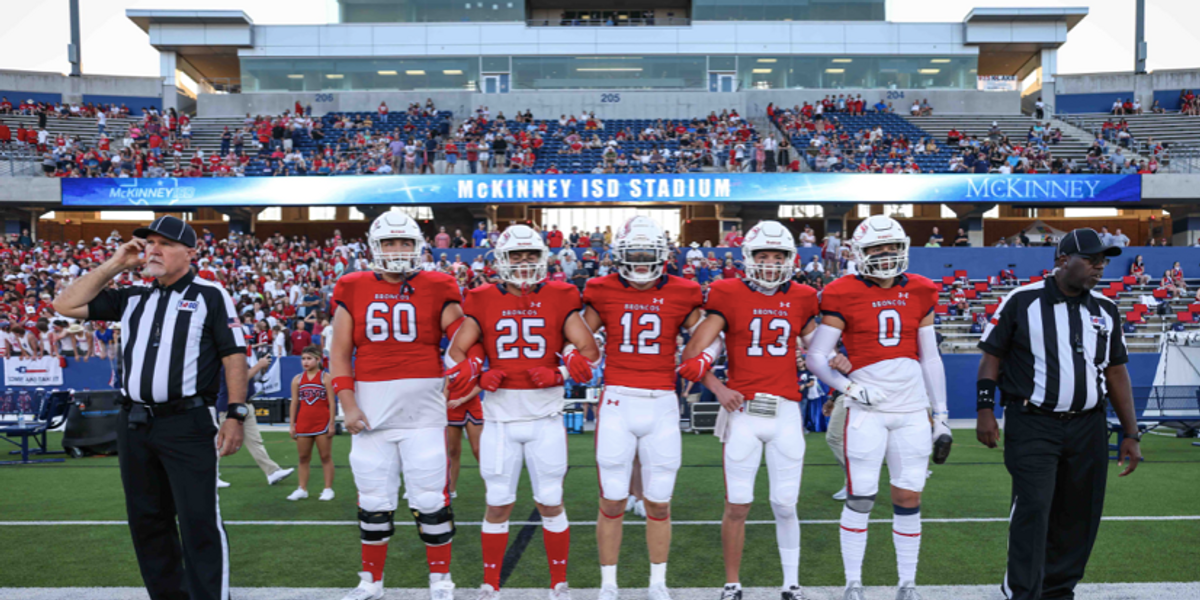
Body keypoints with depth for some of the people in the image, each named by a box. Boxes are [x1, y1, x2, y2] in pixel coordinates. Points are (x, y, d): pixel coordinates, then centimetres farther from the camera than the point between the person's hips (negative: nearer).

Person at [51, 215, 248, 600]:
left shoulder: (211, 296, 0)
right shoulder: (131, 298, 16)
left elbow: (234, 356, -5)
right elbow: (65, 306, 13)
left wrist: (235, 415, -12)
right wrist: (114, 266, 8)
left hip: (188, 424, -6)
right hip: (133, 424, 6)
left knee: (199, 523, -7)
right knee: (146, 521, 13)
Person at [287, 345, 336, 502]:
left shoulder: (325, 378, -5)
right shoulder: (297, 380, 6)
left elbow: (331, 403, -5)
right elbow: (294, 403, 8)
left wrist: (331, 424, -9)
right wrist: (292, 425, 4)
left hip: (322, 424, -4)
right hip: (303, 423, 4)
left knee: (326, 457, 3)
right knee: (303, 458, 9)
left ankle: (328, 489, 8)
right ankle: (302, 489, 16)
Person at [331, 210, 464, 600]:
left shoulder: (436, 289, 2)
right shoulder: (353, 290, 6)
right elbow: (340, 353, 5)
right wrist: (348, 405, -3)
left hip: (424, 409, -2)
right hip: (371, 410, 2)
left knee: (431, 500, 2)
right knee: (373, 501, 11)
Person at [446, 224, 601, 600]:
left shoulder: (559, 299, 1)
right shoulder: (484, 301, 3)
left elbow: (589, 350, 2)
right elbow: (457, 350, 8)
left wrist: (559, 375, -13)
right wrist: (477, 375, -10)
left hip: (545, 416, 0)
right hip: (500, 416, 1)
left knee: (550, 503, 8)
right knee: (498, 504, 9)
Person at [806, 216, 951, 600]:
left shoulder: (920, 294, 8)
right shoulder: (844, 295, -4)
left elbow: (931, 359, 12)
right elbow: (816, 357, -3)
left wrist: (941, 418, 10)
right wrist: (849, 387, -14)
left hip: (912, 410, 4)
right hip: (866, 411, -3)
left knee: (909, 500, 8)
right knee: (860, 500, 0)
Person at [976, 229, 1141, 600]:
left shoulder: (1106, 310, 10)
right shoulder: (1022, 302, -4)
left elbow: (1117, 373, 13)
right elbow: (992, 355, -1)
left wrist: (1130, 434, 11)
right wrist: (985, 409, -10)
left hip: (1088, 428, 5)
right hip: (1032, 426, -5)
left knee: (1079, 516, 9)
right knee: (1032, 510, -10)